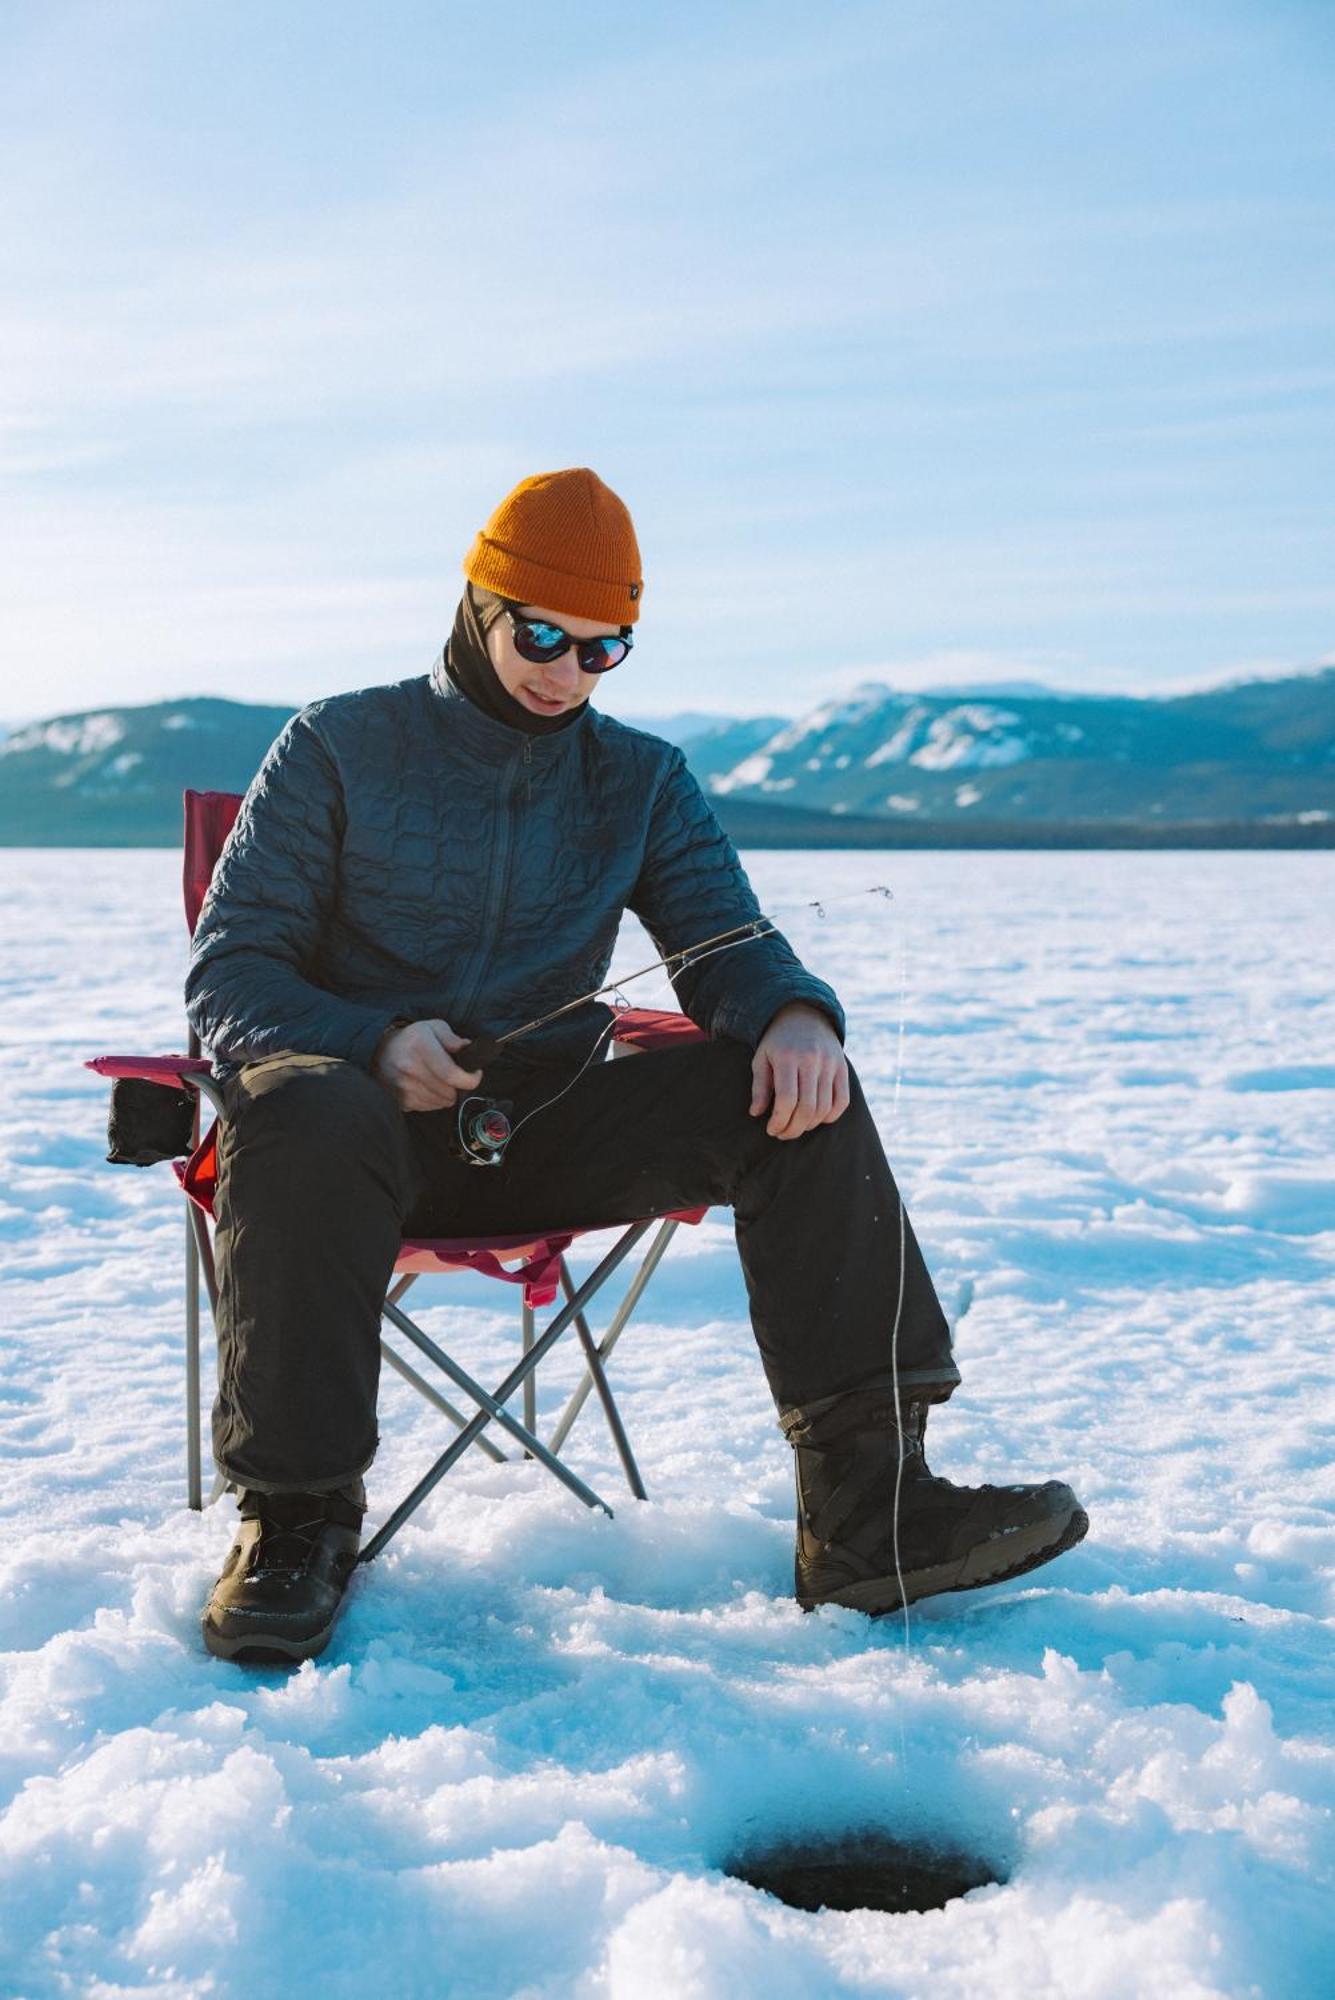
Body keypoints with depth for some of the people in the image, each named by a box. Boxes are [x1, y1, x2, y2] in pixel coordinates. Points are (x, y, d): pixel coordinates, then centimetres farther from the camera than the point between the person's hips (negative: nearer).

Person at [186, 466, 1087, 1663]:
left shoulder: (643, 780, 13)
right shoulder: (338, 748, 3)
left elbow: (728, 942, 3)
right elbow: (228, 972, -2)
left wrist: (795, 1015, -23)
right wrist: (374, 1043, -23)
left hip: (552, 1133, 3)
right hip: (370, 1114, -3)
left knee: (795, 1090, -21)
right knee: (304, 1114, -40)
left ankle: (866, 1507, -26)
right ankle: (296, 1519, -27)